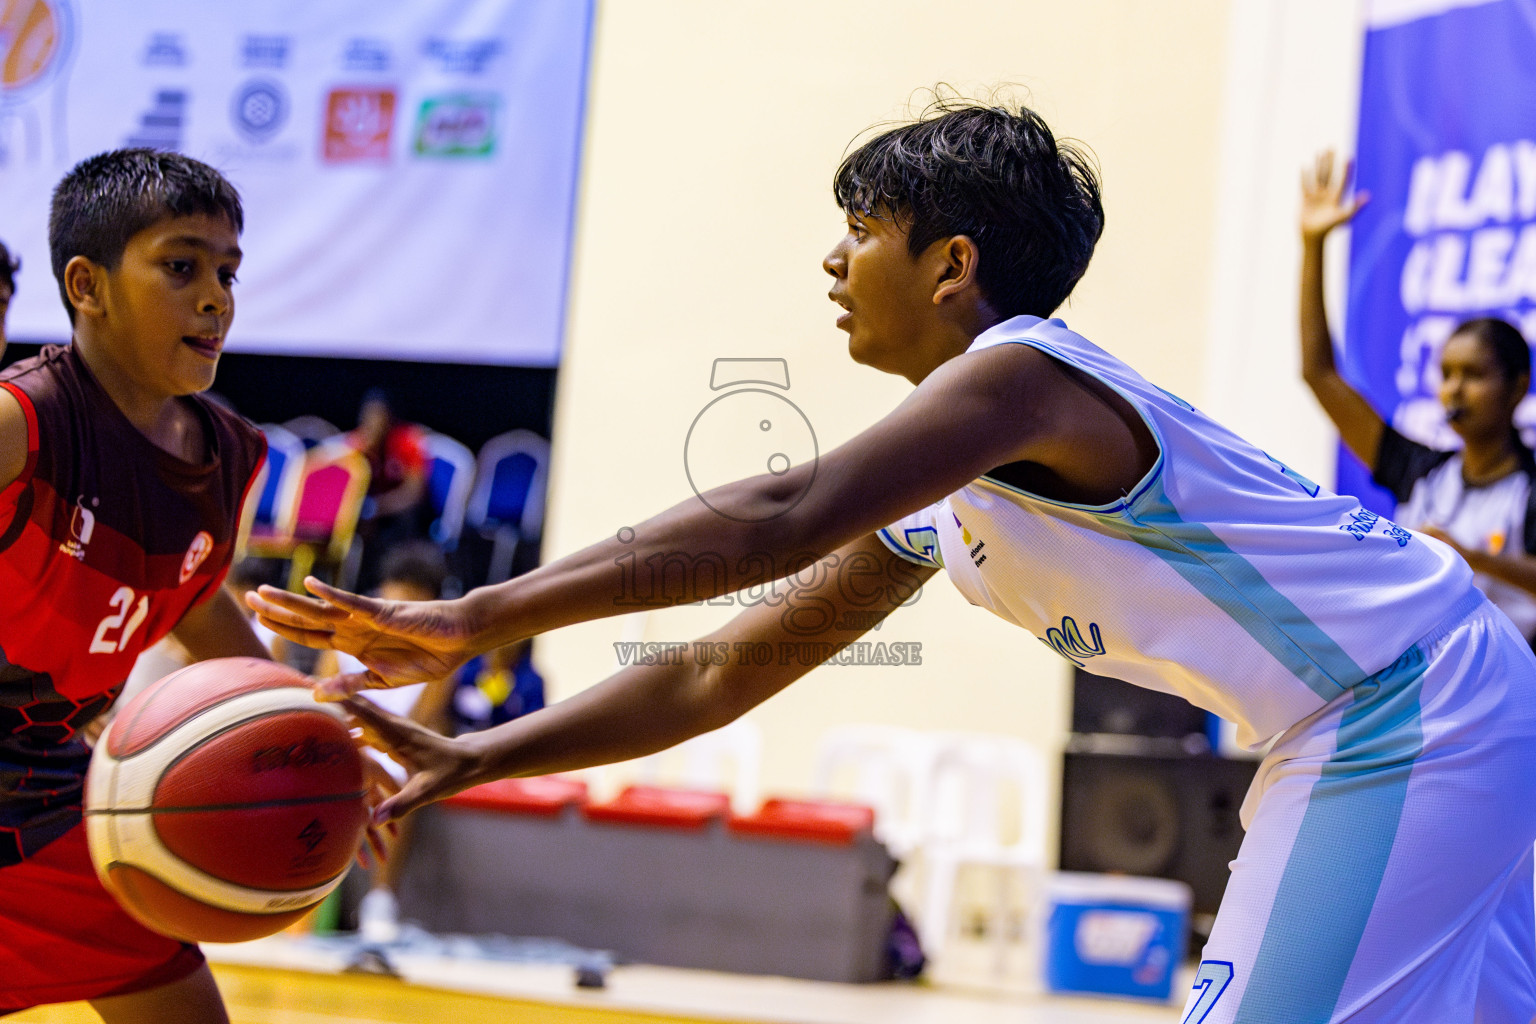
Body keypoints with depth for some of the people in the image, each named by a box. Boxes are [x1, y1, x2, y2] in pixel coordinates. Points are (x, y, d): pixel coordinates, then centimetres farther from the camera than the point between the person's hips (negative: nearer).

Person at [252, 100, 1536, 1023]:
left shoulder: (1024, 371, -19)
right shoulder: (935, 505, 12)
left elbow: (781, 518, -33)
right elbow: (718, 674, 13)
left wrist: (479, 618, -34)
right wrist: (475, 758, 5)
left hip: (1417, 703, -10)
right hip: (1363, 726, 10)